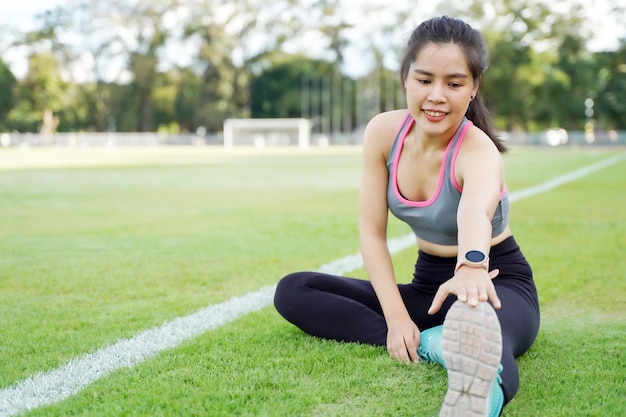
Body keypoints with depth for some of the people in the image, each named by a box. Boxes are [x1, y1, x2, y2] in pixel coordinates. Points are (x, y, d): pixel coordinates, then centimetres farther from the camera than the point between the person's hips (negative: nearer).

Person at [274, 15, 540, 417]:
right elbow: (372, 231, -7)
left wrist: (472, 266, -72)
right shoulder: (384, 132, -9)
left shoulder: (478, 151, -24)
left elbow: (476, 209, -50)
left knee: (479, 326, -44)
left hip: (500, 284, -6)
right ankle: (432, 344, -27)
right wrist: (396, 318, -19)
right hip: (428, 284, 6)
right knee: (292, 292, -10)